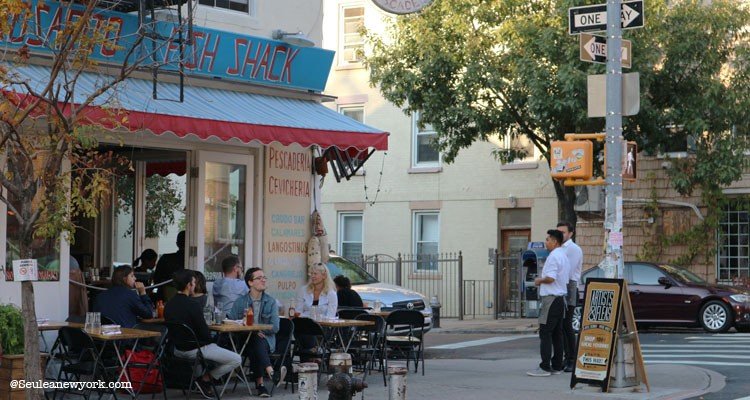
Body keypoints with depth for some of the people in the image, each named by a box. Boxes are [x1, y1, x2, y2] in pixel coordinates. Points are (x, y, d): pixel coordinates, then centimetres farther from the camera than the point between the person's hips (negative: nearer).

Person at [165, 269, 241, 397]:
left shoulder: (168, 305, 1)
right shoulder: (192, 305, -22)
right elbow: (204, 331, -20)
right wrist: (210, 341, 3)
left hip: (177, 349, 8)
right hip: (194, 350, -8)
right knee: (236, 360, -1)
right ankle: (206, 379, 0)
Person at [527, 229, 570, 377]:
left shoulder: (554, 256, -15)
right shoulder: (563, 256, 18)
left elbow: (550, 278, -24)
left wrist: (539, 280, -5)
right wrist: (542, 279, 18)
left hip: (551, 298, -10)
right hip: (560, 298, 10)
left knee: (545, 333, -9)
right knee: (557, 334, 11)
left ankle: (545, 367, -11)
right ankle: (557, 366, 12)